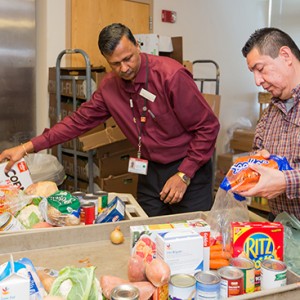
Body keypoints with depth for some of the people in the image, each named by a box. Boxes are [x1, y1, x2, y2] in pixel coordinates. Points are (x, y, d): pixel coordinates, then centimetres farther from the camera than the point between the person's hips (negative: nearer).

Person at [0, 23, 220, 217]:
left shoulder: (171, 75, -21)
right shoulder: (110, 85, -3)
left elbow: (208, 126, -16)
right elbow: (80, 120, 4)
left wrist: (184, 175, -19)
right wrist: (27, 147, -1)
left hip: (188, 169, -4)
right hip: (150, 170, 5)